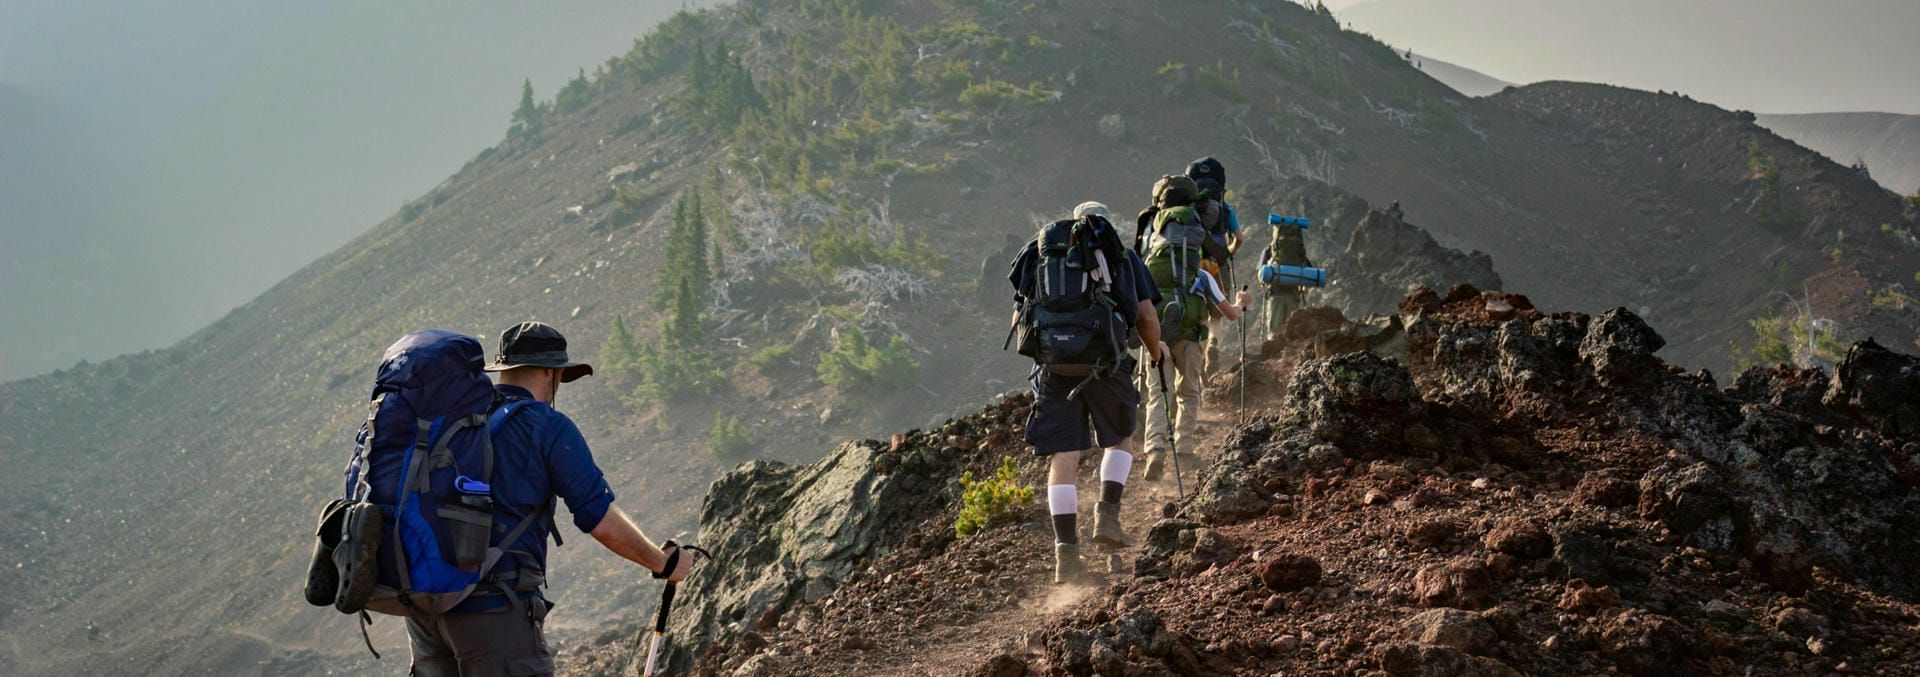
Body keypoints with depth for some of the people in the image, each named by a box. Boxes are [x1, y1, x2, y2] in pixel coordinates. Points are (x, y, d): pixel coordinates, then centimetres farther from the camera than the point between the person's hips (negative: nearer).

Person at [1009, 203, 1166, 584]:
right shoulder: (1124, 258, 13)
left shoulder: (1043, 254, 18)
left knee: (1062, 458, 3)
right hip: (1105, 363, -1)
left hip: (1053, 365, 1)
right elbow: (1146, 317, 8)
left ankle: (1066, 554, -2)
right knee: (1121, 439, 23)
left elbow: (1020, 317, 18)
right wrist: (1155, 350, 28)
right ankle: (1107, 516, 6)